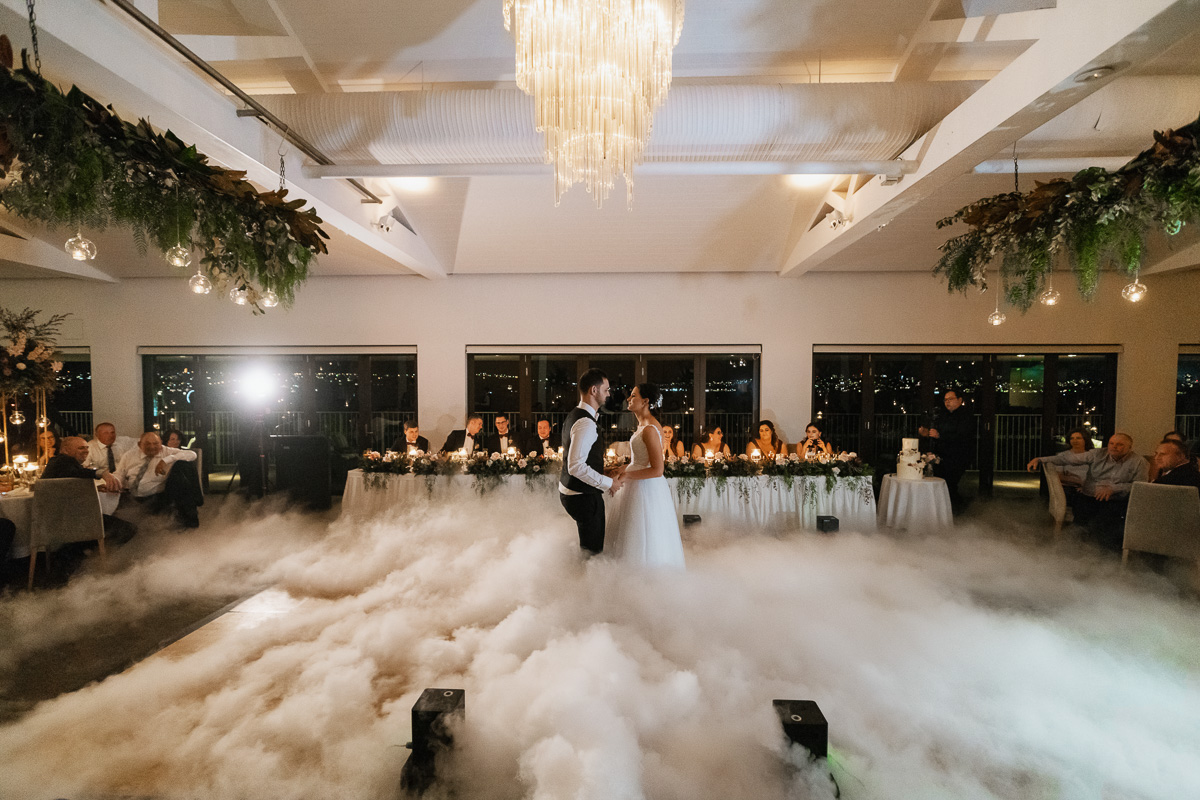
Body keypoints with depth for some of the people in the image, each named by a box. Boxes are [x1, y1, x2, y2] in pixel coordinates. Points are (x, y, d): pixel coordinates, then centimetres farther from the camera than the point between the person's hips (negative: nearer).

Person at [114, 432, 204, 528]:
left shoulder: (167, 452, 3)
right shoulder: (129, 456, 11)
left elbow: (192, 454, -13)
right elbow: (119, 476, 15)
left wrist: (166, 460, -25)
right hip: (130, 498, 4)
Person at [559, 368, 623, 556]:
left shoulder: (575, 415, 11)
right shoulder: (586, 423, -23)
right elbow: (576, 466, -30)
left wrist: (604, 473, 9)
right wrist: (609, 482, -20)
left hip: (569, 490, 11)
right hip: (583, 496, -11)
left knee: (588, 544, 23)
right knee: (592, 549, 3)